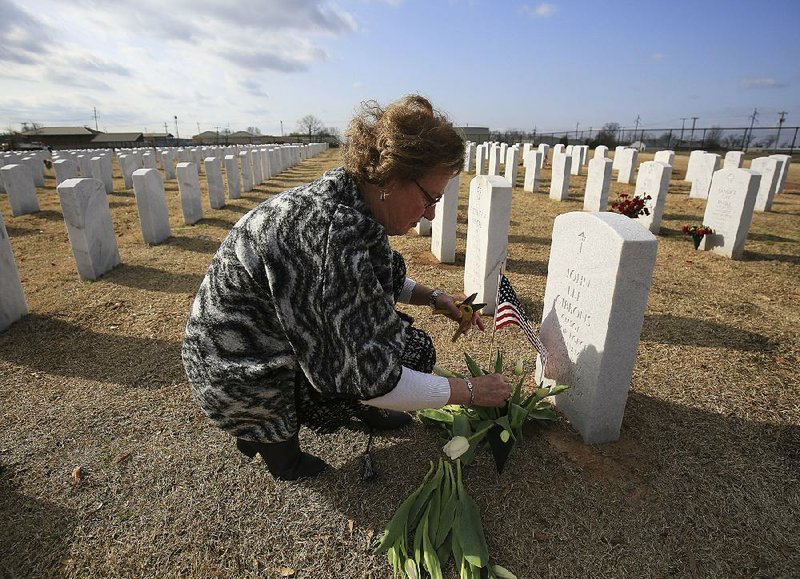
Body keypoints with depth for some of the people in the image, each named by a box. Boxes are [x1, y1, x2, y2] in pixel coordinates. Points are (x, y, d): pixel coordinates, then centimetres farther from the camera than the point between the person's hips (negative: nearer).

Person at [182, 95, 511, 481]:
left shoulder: (345, 196, -6)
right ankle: (269, 431, 3)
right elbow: (374, 381, -29)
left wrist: (433, 298, 2)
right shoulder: (337, 230, -34)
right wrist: (470, 391, -17)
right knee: (415, 350, -12)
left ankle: (361, 409, 26)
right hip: (243, 373, -8)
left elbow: (372, 280, 13)